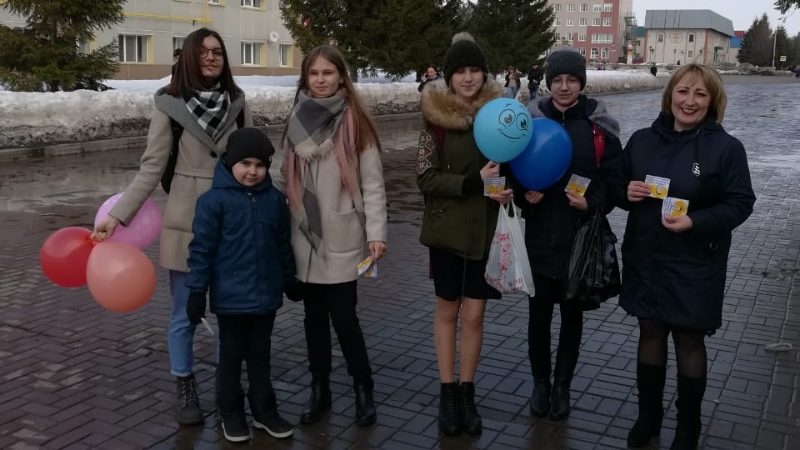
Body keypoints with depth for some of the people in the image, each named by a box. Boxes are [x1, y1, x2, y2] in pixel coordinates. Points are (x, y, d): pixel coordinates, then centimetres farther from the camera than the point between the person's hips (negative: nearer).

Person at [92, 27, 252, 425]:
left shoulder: (238, 104, 1)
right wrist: (119, 215, -12)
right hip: (186, 224, -2)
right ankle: (186, 391, 25)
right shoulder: (170, 105, -7)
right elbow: (151, 168, -6)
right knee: (184, 314, 8)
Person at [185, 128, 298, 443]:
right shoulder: (214, 200, -11)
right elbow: (201, 249, -10)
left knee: (260, 355, 17)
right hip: (231, 297, -4)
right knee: (231, 357, 13)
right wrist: (197, 291, -11)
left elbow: (283, 245, 11)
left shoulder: (275, 199, 1)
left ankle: (264, 410, 30)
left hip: (266, 295, 4)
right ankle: (231, 413, 28)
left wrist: (289, 280, 17)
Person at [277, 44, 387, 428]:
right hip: (305, 238, 4)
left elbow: (372, 183, -7)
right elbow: (287, 178, 10)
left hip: (342, 239, -4)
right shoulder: (297, 121, 7)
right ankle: (319, 390, 26)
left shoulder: (355, 123, -6)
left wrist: (376, 232, -12)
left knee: (343, 317, -1)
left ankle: (363, 389, 18)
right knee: (314, 317, 12)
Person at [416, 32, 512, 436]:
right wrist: (473, 183, -22)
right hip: (448, 228, -1)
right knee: (448, 310, 11)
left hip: (487, 228, 1)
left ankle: (467, 393, 22)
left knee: (474, 313, 7)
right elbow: (425, 178, -10)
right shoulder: (435, 116, -6)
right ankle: (447, 394, 23)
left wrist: (510, 190, -12)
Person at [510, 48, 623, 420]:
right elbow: (513, 169, 7)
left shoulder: (598, 124, -4)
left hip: (581, 236, -1)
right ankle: (540, 381, 27)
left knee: (572, 314, 11)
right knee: (539, 312, 6)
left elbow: (616, 177, 0)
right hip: (539, 235, 1)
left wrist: (593, 204, -17)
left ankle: (562, 385, 29)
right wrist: (523, 194, -13)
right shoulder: (531, 119, -1)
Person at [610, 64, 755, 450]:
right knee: (650, 332, 13)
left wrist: (695, 221, -24)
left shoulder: (726, 147, -9)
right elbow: (617, 187, 11)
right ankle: (648, 415, 31)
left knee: (689, 340, 8)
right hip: (644, 259, 3)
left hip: (695, 266, -3)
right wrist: (627, 192, -13)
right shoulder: (642, 140, 2)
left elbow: (740, 203, -9)